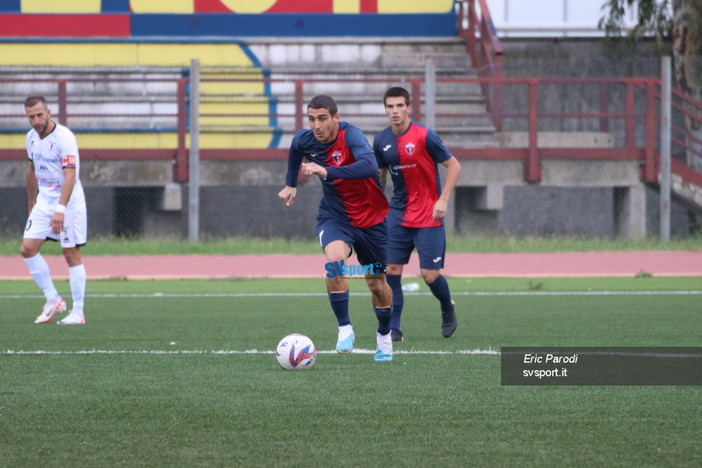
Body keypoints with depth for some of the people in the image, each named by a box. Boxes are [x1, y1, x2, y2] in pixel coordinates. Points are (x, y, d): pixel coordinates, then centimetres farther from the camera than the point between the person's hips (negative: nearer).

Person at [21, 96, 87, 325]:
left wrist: (60, 209, -37)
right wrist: (31, 204, 23)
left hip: (68, 202, -7)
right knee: (28, 248, -3)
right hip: (44, 201, 7)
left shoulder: (64, 137, -20)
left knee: (71, 254, -4)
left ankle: (78, 312, 1)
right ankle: (53, 300, 7)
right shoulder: (31, 137, 5)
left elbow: (70, 176, -28)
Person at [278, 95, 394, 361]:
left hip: (372, 219, -2)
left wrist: (326, 171, -49)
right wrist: (290, 184, 23)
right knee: (335, 260, -30)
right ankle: (345, 329, -16)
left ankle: (384, 334, 39)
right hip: (334, 217, 2)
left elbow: (370, 166, -45)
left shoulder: (350, 136, -26)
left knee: (377, 284, 9)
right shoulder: (305, 140, -9)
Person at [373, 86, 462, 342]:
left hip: (428, 216, -4)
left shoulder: (425, 136, -13)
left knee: (429, 275, -5)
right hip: (399, 214, 4)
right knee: (391, 270, -6)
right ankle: (393, 328, 1)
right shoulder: (381, 141, 3)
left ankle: (447, 307, 27)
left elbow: (454, 166, -7)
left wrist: (443, 200, -15)